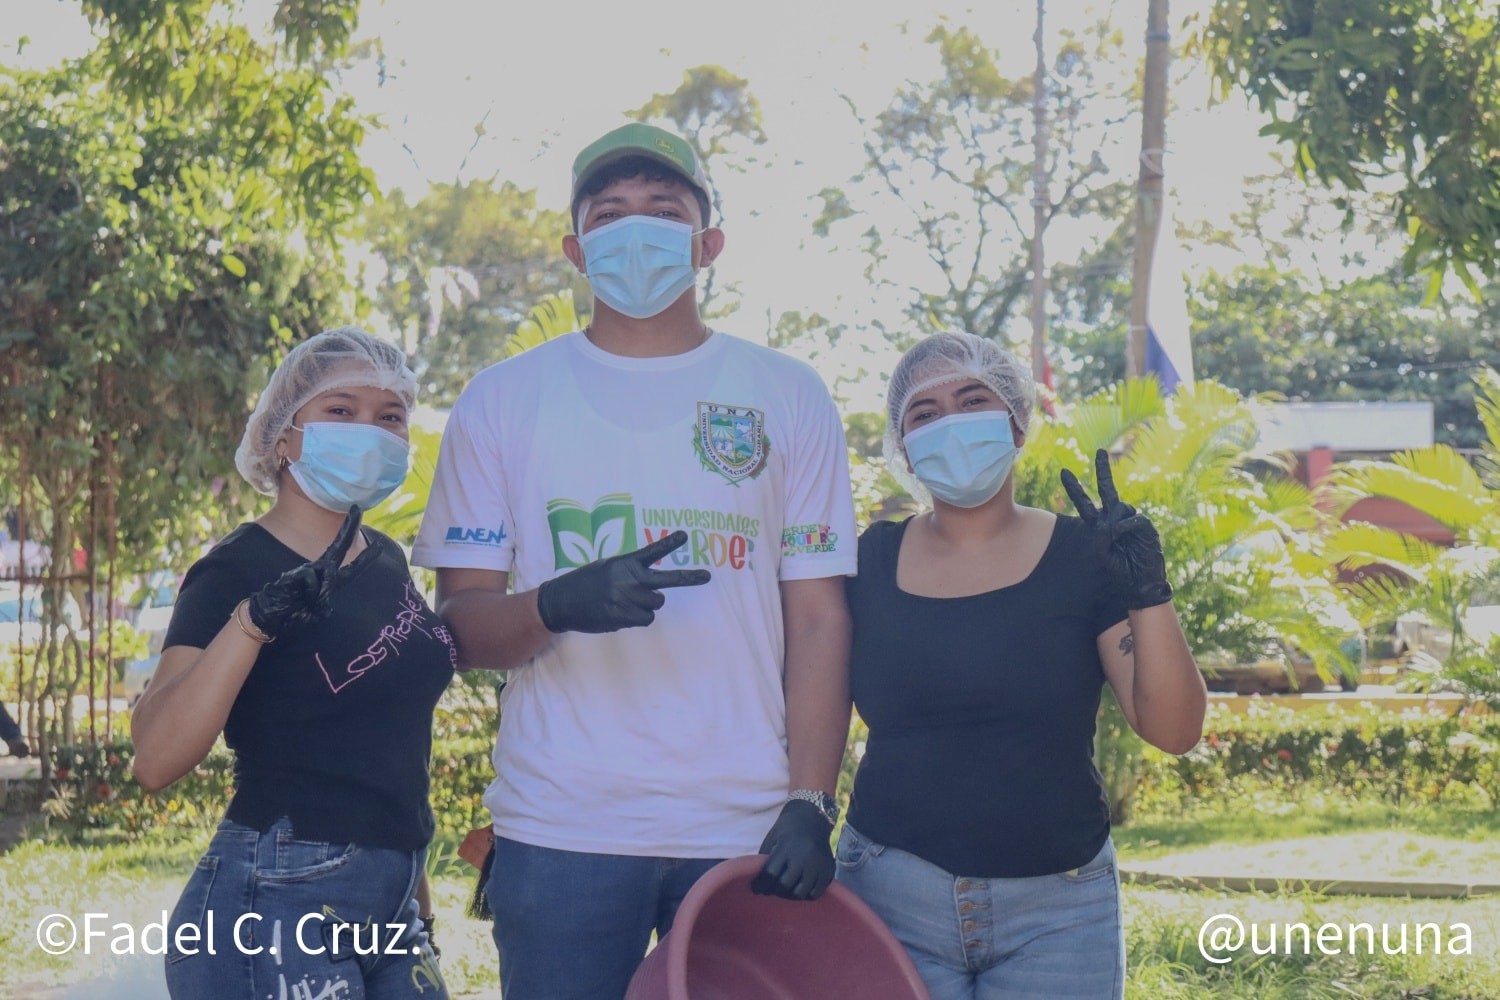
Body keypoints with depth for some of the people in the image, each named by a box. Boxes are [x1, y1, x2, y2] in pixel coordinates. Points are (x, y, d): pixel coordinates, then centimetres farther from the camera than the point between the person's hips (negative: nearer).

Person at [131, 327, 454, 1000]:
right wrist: (252, 619, -31)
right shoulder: (237, 571, -9)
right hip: (277, 906, -7)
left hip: (388, 908, 7)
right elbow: (156, 760, -22)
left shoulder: (387, 564, 11)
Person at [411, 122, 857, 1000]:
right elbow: (460, 621, 4)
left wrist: (811, 805, -6)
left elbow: (818, 618, 5)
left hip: (747, 832, 1)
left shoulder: (789, 399, 8)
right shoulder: (504, 401, 7)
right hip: (561, 830, 0)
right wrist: (559, 606, -18)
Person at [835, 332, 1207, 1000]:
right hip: (891, 899, 1)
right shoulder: (871, 563, 4)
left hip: (1056, 913, -1)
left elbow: (1173, 731, -9)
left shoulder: (1082, 556, -2)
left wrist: (1147, 592, -20)